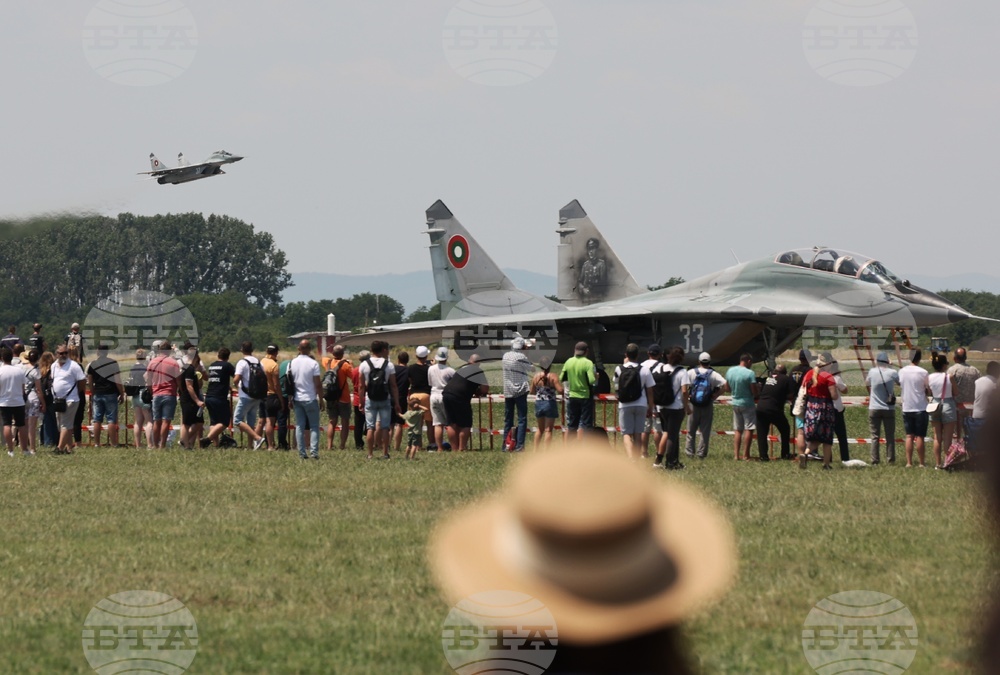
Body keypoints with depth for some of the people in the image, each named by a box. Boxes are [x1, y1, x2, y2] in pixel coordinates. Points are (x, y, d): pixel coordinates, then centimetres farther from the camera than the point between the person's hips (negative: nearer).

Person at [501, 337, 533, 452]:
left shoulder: (506, 356, 5)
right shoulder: (521, 357, -11)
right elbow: (530, 369, -1)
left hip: (507, 391, 5)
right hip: (520, 391, -5)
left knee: (508, 420, 11)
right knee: (522, 419, -4)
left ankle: (506, 445, 11)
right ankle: (519, 445, -12)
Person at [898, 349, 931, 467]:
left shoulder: (902, 371, 2)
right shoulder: (923, 373, -11)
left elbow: (900, 390, 9)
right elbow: (929, 392, -6)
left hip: (906, 408, 4)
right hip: (920, 408, -4)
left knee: (909, 436, 7)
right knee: (920, 436, 1)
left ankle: (909, 462, 4)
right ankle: (921, 463, 4)